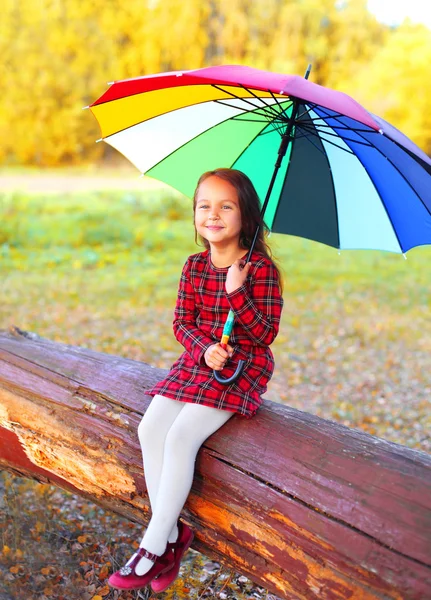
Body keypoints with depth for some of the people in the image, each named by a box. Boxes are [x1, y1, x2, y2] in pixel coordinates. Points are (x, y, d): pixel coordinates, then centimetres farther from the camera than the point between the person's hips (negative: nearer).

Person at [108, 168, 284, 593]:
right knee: (150, 428, -13)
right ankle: (171, 532, -2)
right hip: (197, 361, 6)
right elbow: (182, 322, 6)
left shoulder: (260, 267, -11)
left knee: (181, 436, -22)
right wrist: (205, 348, -15)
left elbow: (266, 333, -13)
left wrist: (237, 292, -26)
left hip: (242, 368, -6)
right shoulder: (194, 267, 6)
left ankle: (153, 546, -9)